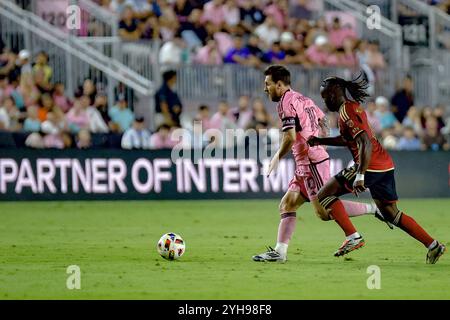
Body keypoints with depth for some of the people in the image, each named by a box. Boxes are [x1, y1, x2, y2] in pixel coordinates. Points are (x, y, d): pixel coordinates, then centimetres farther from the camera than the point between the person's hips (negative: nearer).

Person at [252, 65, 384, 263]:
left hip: (311, 162, -10)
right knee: (287, 205, 7)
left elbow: (290, 137, -20)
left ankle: (372, 209, -7)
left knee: (324, 211, -11)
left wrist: (277, 158, -7)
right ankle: (279, 252, 4)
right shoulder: (304, 100, 17)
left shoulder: (286, 102, -11)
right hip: (305, 165, 10)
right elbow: (323, 124, 22)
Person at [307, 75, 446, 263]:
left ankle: (352, 236, -8)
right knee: (391, 214, 16)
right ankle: (433, 245, 10)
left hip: (370, 165, -10)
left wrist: (360, 175, -28)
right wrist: (320, 141, 30)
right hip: (385, 165, 10)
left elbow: (365, 143, -23)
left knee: (324, 195, -3)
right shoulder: (354, 107, 18)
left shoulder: (346, 112, -12)